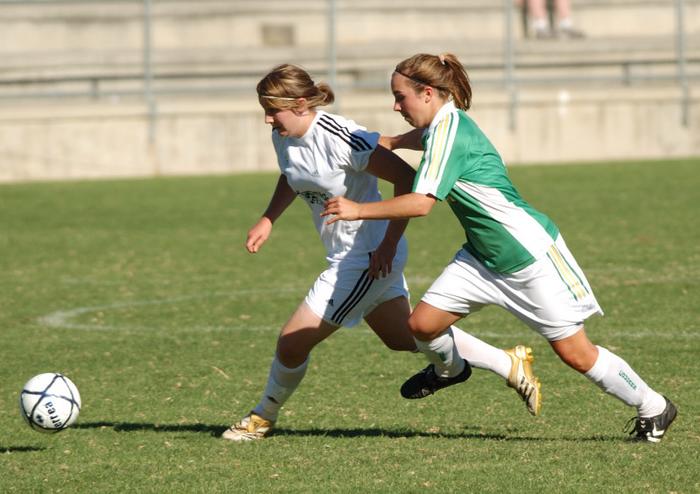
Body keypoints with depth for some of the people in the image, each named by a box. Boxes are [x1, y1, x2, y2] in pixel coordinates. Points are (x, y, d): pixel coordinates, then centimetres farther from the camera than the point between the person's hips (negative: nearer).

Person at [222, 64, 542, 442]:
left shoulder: (340, 138, -28)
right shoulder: (283, 137, -3)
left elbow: (406, 179, -25)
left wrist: (387, 246, -24)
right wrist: (267, 220, 7)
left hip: (369, 257, -10)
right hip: (346, 255, 10)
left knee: (292, 342, -6)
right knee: (402, 336, 23)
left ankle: (263, 417, 20)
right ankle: (512, 366, 34)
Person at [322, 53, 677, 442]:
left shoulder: (447, 132, -23)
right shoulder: (448, 124, 5)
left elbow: (421, 204, -31)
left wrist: (358, 210, -24)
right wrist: (388, 142, 40)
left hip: (529, 252, -9)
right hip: (485, 256, 9)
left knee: (575, 353, -4)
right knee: (423, 323, 0)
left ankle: (654, 408, 13)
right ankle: (450, 366, 34)